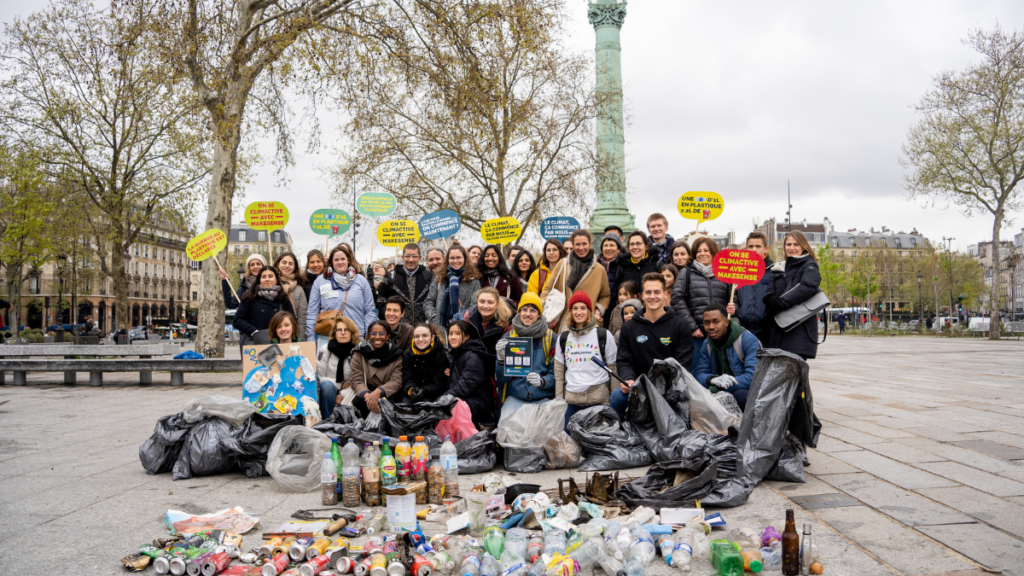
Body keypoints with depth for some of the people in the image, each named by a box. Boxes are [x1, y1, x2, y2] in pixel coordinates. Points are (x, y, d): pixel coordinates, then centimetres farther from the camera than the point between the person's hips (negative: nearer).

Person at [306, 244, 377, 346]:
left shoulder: (361, 281, 9)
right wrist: (310, 338, 2)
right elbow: (312, 312, 8)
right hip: (326, 337, 0)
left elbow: (370, 311, 8)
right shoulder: (320, 281, 9)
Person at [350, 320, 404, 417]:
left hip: (388, 395, -1)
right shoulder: (359, 355, 1)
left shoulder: (396, 355, -1)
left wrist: (378, 391, -33)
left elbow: (396, 381, -11)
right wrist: (367, 395, -33)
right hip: (367, 392, 1)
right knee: (357, 402, -31)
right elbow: (357, 381, -8)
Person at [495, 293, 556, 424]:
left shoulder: (550, 338, 4)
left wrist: (542, 381, -17)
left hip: (542, 399, -1)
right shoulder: (508, 337, 9)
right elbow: (501, 379, 8)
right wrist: (501, 358, -12)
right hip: (514, 397, 1)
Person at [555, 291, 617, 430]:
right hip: (571, 400, 3)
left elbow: (614, 370, 6)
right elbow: (559, 374, 15)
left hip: (599, 400, -3)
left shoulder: (604, 336, 4)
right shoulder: (563, 339, 14)